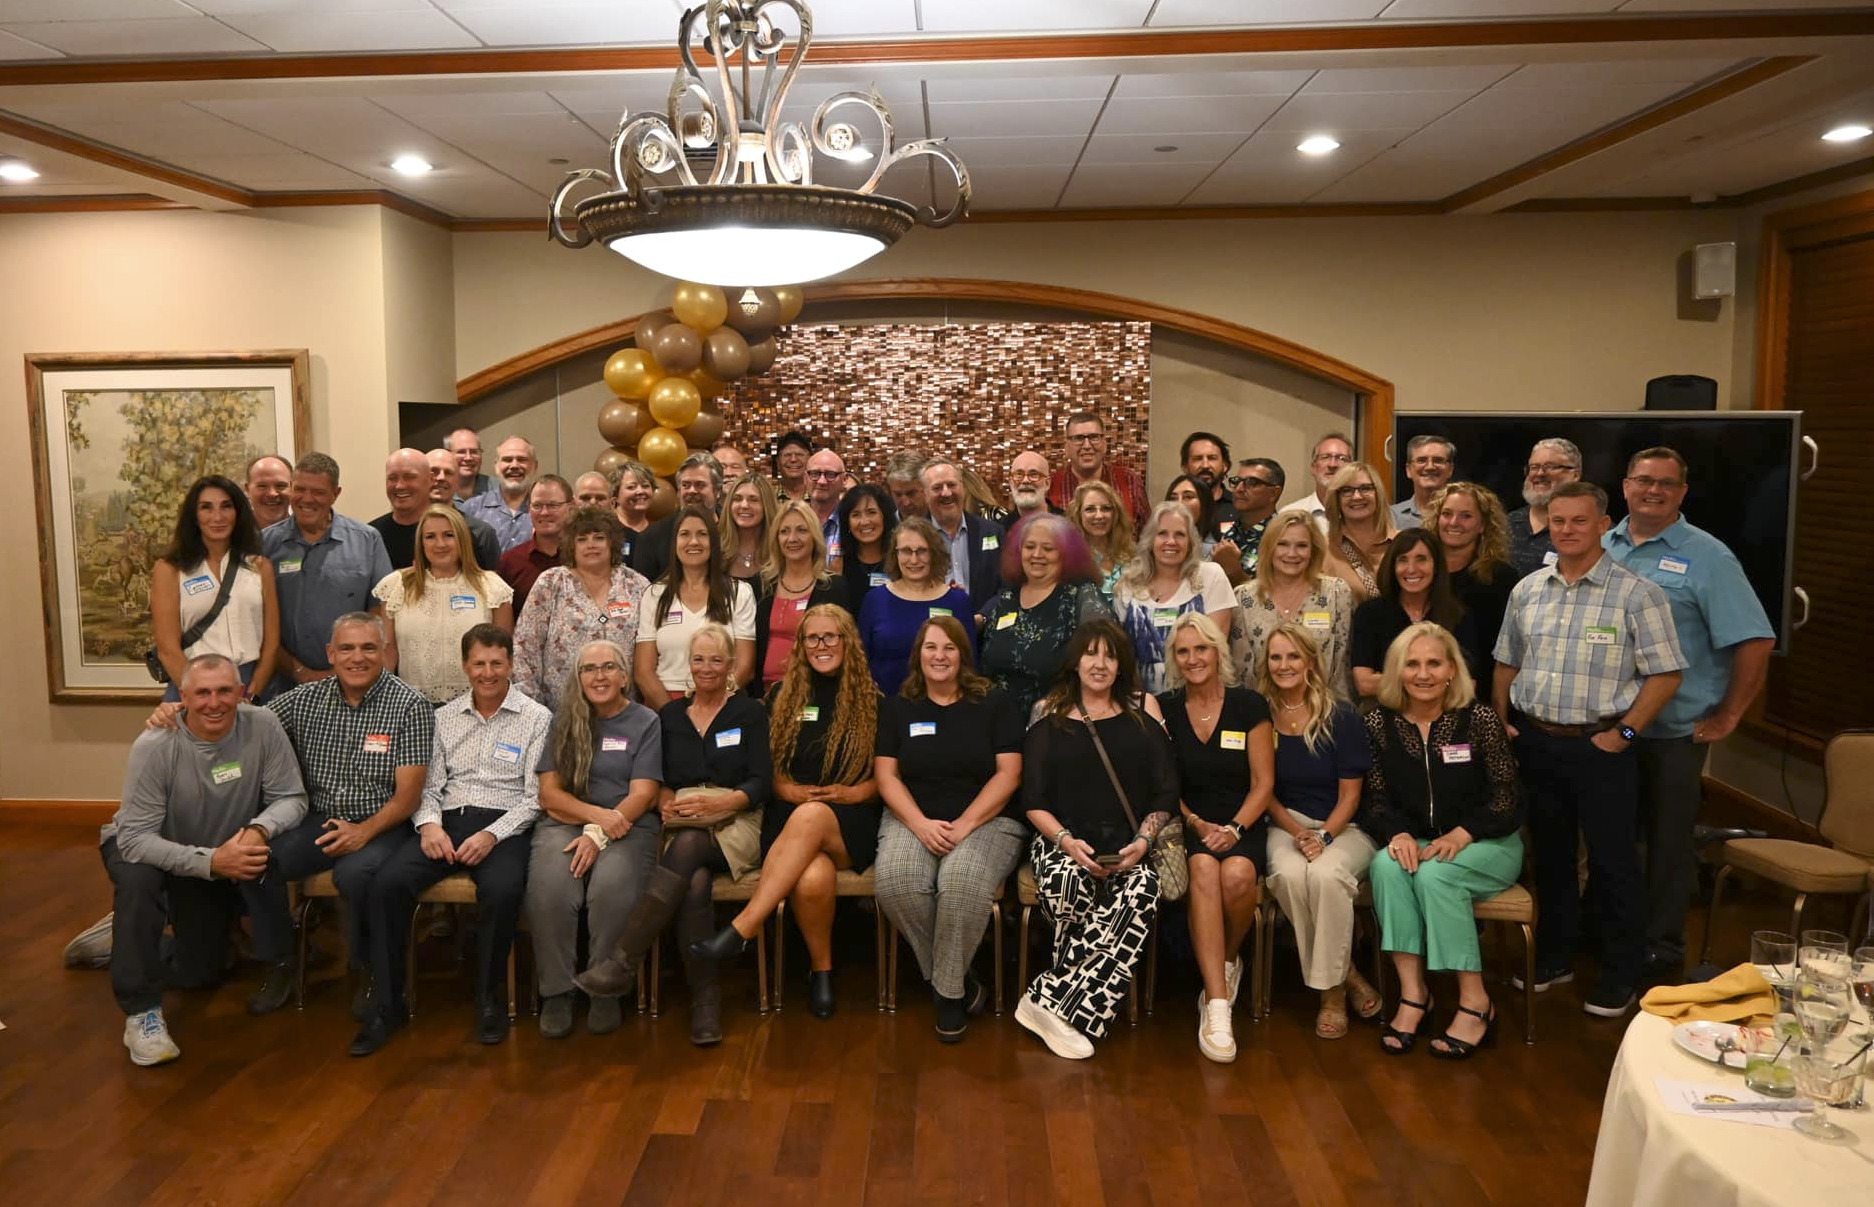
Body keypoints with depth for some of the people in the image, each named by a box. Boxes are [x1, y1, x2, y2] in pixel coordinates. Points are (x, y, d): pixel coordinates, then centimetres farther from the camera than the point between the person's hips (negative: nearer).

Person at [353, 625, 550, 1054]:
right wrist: (429, 823, -8)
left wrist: (492, 835, -15)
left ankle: (490, 997, -10)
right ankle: (389, 1003, -10)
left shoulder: (537, 719, 4)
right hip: (446, 821, 4)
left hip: (503, 825, -3)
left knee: (501, 889, -34)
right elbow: (429, 785, 13)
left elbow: (535, 796, -2)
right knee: (388, 882, -24)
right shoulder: (444, 717, 16)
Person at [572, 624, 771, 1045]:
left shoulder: (750, 712, 9)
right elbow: (657, 778, 17)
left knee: (688, 846, -36)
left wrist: (717, 803, -17)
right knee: (695, 883, -33)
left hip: (736, 825, -2)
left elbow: (761, 782, 0)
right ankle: (705, 995, -26)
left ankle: (622, 963, -34)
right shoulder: (669, 715, 19)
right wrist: (665, 799, -6)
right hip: (683, 830, 2)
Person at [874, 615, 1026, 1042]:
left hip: (985, 821, -2)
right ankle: (961, 980, -10)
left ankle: (948, 990, -14)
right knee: (896, 880, -31)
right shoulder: (898, 707, 13)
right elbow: (886, 775, 5)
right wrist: (921, 824, -12)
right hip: (913, 820, 2)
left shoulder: (995, 703, 6)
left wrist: (964, 825, -13)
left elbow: (1008, 774, -2)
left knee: (963, 879, -36)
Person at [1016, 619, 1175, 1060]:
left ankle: (1052, 1002, -25)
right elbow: (1034, 800, 6)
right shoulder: (1049, 714, 11)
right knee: (1069, 890, -36)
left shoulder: (1144, 708, 13)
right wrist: (1066, 841, -11)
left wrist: (1143, 840, -7)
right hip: (1064, 841, -1)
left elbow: (1166, 792, 9)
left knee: (1142, 893, -33)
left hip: (1129, 846, 1)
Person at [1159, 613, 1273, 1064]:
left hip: (1244, 827, 0)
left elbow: (1264, 782, 1)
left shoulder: (1249, 705, 4)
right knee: (1204, 869, -34)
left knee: (1237, 873, -34)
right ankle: (1217, 1005, -33)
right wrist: (1196, 824, -11)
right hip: (1187, 828, 1)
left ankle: (1227, 964, -2)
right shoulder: (1164, 710, 7)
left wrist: (1235, 828, -14)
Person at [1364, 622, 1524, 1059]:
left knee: (1435, 874, -32)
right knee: (1386, 866, -29)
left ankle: (1475, 1002, -20)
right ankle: (1412, 991, -24)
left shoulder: (1480, 719, -9)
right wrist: (1397, 834, -18)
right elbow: (1375, 798, 2)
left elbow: (1505, 799, -7)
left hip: (1488, 844, -3)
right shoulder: (1380, 722, -1)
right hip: (1416, 843, 3)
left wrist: (1462, 833, -22)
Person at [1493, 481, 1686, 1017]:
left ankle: (1620, 977, 19)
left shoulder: (1637, 593, -9)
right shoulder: (1527, 590, 7)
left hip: (1600, 747, -4)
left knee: (1612, 863, 5)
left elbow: (1666, 673, -9)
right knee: (1549, 855, 16)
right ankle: (1554, 957, 31)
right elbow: (1507, 663, 15)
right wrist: (1500, 722, 7)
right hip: (1535, 742, 5)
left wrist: (1623, 733, -14)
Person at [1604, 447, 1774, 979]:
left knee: (1668, 844, 7)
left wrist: (1727, 716, -9)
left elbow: (1755, 641, -10)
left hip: (1674, 733, -4)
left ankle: (1662, 952, 22)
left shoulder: (1706, 557, -7)